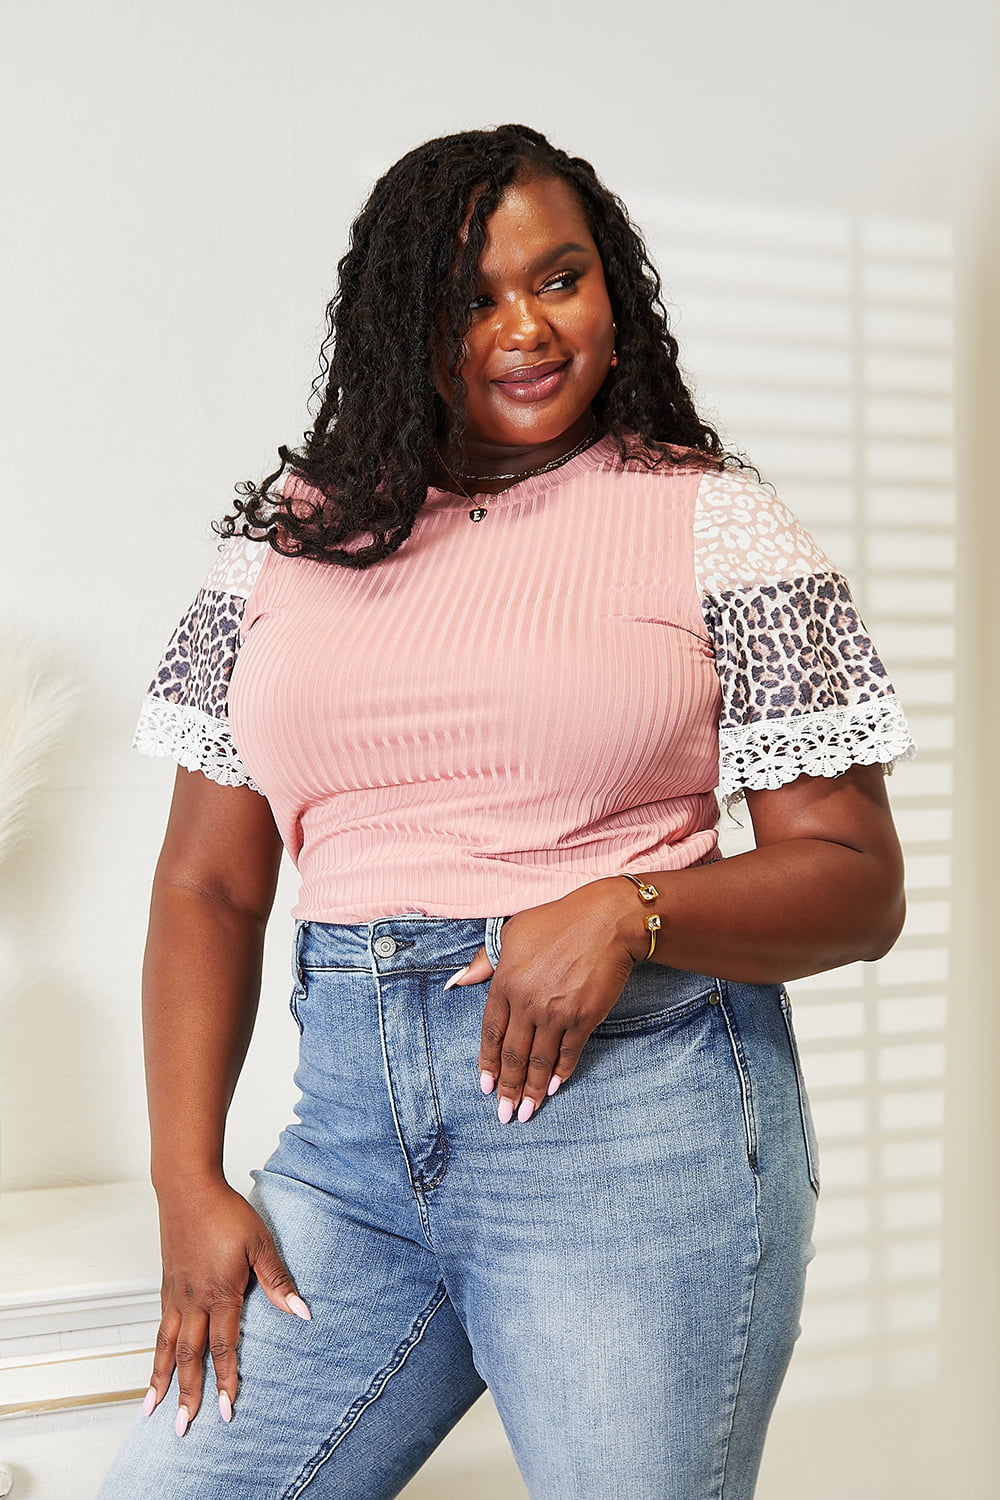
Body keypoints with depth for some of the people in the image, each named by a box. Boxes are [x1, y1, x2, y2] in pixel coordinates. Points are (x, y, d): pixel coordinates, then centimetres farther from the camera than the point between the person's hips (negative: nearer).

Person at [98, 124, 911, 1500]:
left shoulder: (710, 522, 1)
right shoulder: (294, 533, 10)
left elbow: (858, 886, -1)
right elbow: (207, 884, 10)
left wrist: (627, 912, -18)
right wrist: (188, 1182, 2)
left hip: (640, 1112, -3)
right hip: (353, 1123, 3)